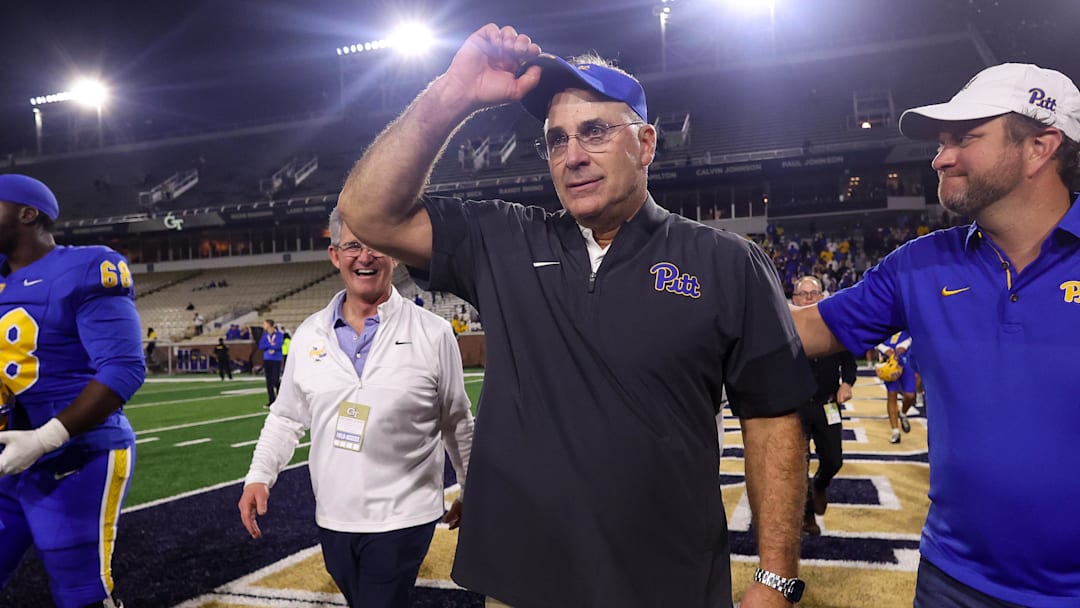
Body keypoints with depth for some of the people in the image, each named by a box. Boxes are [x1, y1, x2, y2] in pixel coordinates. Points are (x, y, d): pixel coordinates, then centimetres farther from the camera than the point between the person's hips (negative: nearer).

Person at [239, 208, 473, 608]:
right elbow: (286, 418, 10)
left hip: (401, 518, -4)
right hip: (332, 517, 4)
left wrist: (471, 494, 8)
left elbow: (457, 425, 1)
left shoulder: (434, 334, -8)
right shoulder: (309, 334, 2)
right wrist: (259, 477, -2)